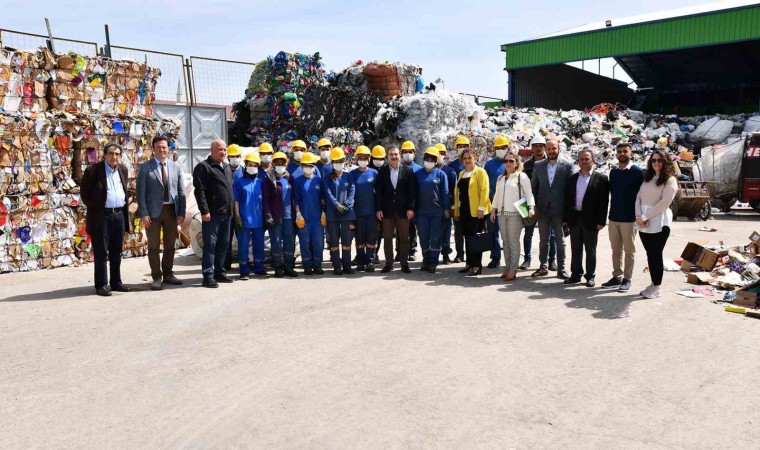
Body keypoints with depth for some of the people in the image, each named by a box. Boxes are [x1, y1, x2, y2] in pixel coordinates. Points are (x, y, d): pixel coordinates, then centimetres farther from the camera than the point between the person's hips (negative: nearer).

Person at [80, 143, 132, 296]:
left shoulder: (123, 170, 10)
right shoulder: (93, 170, -7)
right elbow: (84, 192, -1)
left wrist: (123, 206, 13)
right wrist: (94, 207, 2)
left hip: (120, 215, 5)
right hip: (101, 216, -5)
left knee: (116, 252, 12)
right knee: (101, 252, 0)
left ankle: (116, 282, 20)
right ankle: (101, 285, 5)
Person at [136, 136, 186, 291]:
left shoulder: (176, 167, 8)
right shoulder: (145, 167, 0)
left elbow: (181, 191, 8)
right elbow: (141, 192, -4)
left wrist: (181, 213, 0)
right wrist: (143, 214, -11)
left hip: (172, 211, 3)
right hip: (153, 212, -3)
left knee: (170, 245, 10)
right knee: (154, 246, 2)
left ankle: (168, 274, 22)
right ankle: (156, 277, 10)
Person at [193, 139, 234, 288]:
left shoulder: (227, 168, 19)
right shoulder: (203, 167, -6)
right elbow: (199, 191, -13)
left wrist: (231, 209, 19)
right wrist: (204, 211, -19)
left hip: (226, 214, 8)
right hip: (212, 214, -8)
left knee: (224, 244, 11)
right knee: (210, 244, -5)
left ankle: (220, 272, 21)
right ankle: (208, 275, -1)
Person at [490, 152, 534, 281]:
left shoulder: (522, 176, -1)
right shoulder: (500, 178, 18)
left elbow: (529, 194, -6)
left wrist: (531, 207, -20)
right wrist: (493, 210, 17)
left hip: (515, 213, -6)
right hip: (501, 213, 6)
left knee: (514, 242, -6)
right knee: (505, 242, 8)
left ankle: (513, 270, -4)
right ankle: (507, 267, 14)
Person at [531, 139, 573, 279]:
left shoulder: (567, 166, -2)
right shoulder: (538, 165, 5)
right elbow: (533, 187, 7)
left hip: (559, 209, -2)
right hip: (543, 209, 2)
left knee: (560, 240, 7)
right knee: (543, 240, 10)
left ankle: (561, 268, 14)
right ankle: (543, 267, 20)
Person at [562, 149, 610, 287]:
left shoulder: (601, 178, -4)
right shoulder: (572, 178, 10)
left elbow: (604, 201, -7)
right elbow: (567, 199, 10)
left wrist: (601, 221, -12)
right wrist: (566, 218, 6)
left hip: (591, 220, -4)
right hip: (574, 218, 4)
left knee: (590, 250, 6)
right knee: (575, 249, 11)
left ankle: (590, 276, 16)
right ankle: (576, 274, 20)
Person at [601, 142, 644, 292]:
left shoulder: (637, 172, -7)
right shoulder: (613, 171, 9)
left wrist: (638, 215, -10)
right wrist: (612, 210, 12)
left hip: (629, 218, -5)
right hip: (614, 217, 5)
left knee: (629, 250, 4)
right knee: (616, 250, 12)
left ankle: (627, 279, 11)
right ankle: (616, 277, 20)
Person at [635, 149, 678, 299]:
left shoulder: (670, 180, -4)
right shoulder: (647, 178, 15)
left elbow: (664, 203, -13)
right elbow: (638, 198, 8)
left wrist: (645, 216, -15)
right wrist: (639, 216, -8)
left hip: (659, 223, -5)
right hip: (643, 223, 5)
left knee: (656, 254, 0)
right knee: (650, 254, 10)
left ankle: (656, 288, 9)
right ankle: (653, 284, 20)